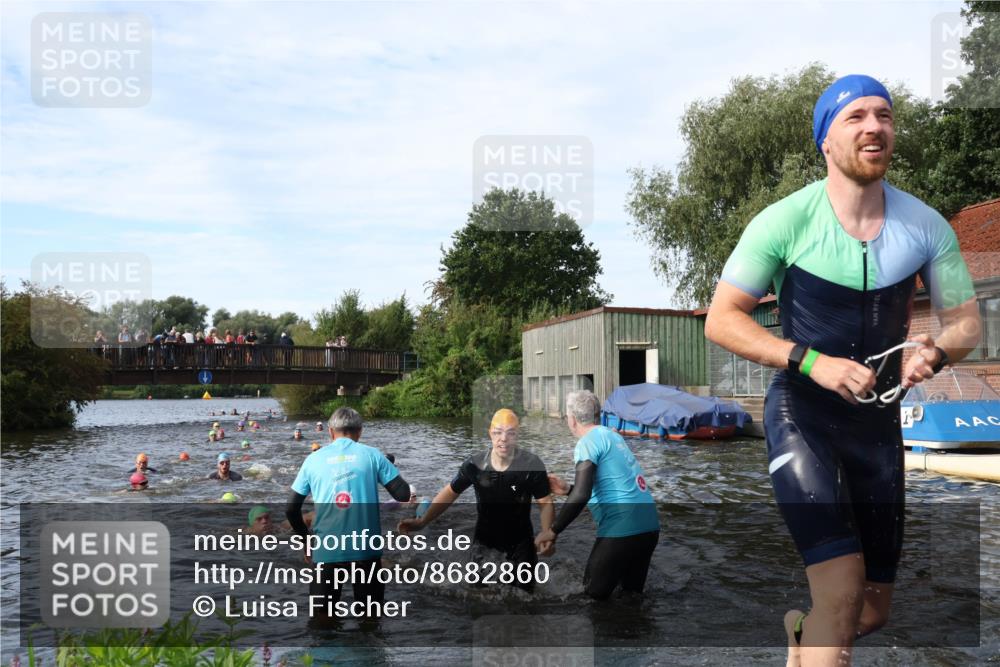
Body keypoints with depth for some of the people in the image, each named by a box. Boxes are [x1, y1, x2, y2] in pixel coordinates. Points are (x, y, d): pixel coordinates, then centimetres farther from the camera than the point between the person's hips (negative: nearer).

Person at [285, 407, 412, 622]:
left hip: (326, 550, 1)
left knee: (321, 614, 18)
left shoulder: (313, 459, 6)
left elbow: (291, 509, 5)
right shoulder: (372, 454, 1)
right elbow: (403, 494, -3)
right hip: (366, 548, -1)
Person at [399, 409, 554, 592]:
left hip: (520, 543, -2)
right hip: (484, 541, 2)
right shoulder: (475, 463, -17)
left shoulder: (532, 464, -22)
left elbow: (545, 502, -13)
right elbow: (450, 492, -4)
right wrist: (422, 522, -11)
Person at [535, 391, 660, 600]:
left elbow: (582, 496, -19)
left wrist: (553, 531, -10)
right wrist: (567, 490, 23)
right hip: (648, 527, 8)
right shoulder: (612, 435, 17)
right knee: (632, 593, 20)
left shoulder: (588, 442, -8)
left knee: (593, 596, 7)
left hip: (622, 530, -8)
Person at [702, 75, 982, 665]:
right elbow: (721, 320, -12)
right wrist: (812, 361, -25)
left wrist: (936, 352, -18)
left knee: (874, 608, 16)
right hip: (802, 412, -4)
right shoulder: (785, 221, -14)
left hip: (880, 419, 5)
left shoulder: (927, 226, -3)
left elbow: (966, 321, 6)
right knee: (842, 593, -21)